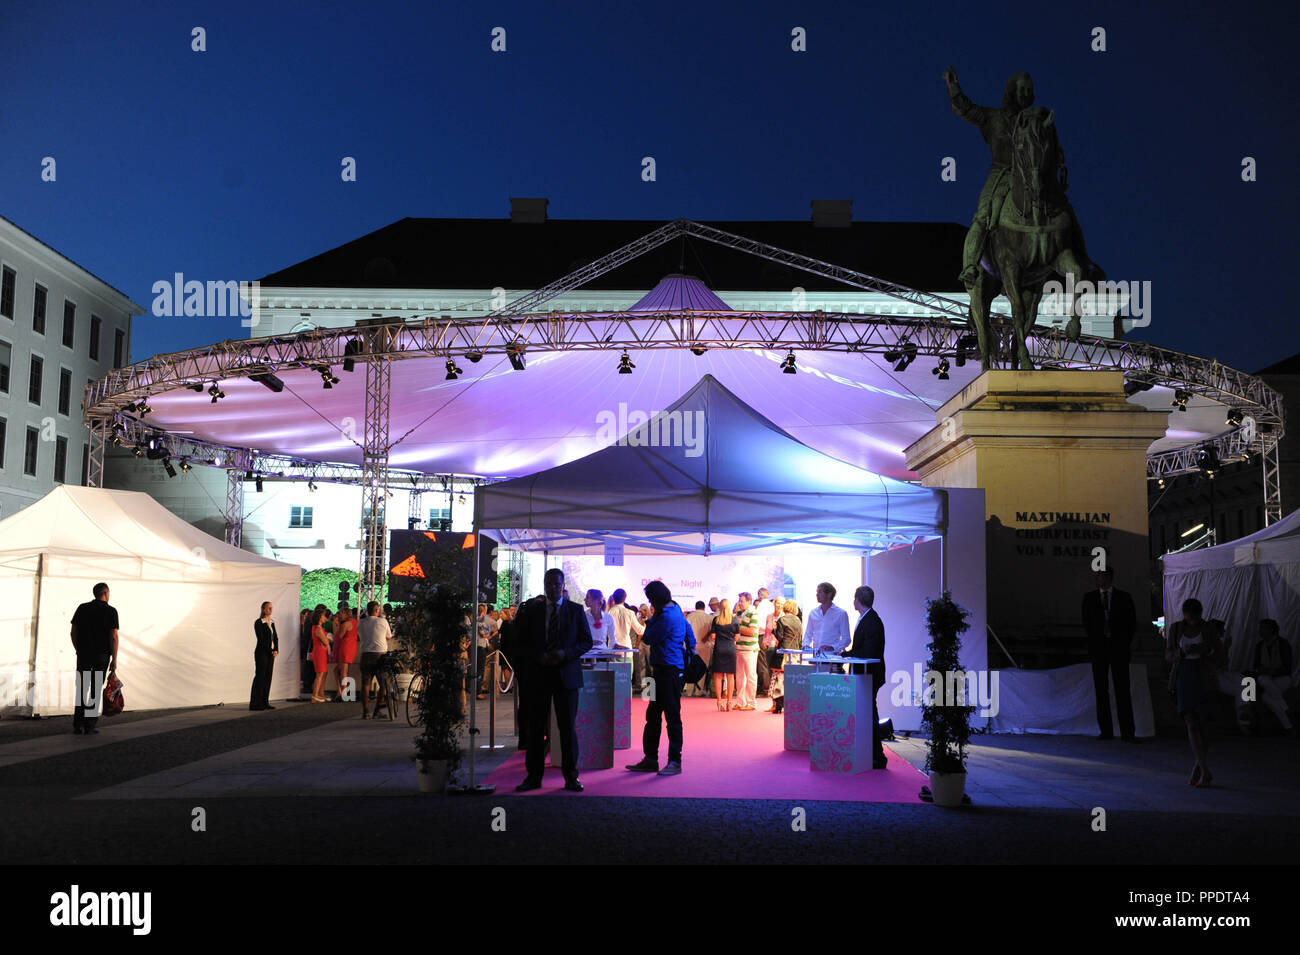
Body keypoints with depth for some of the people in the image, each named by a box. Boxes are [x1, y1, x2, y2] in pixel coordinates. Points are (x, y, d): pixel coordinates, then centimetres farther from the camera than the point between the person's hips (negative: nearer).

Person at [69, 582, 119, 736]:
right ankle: (89, 727, 3)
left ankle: (77, 727, 7)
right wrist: (114, 660, -4)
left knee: (82, 690, 10)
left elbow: (73, 632, 6)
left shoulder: (82, 608, 5)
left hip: (83, 654, 3)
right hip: (102, 655, -3)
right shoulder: (111, 611, -5)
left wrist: (79, 651, 18)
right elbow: (114, 637, -10)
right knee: (96, 691, 4)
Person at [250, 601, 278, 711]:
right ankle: (255, 704, -3)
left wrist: (276, 650, -3)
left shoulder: (272, 622, 14)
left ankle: (265, 702, 11)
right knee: (260, 677, -6)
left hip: (271, 653, 7)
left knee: (268, 677, 7)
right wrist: (271, 651, -14)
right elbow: (261, 639, -13)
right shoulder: (258, 622, -8)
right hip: (261, 653, -7)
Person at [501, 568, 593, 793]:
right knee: (535, 727, 4)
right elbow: (517, 642, 5)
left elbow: (586, 641, 4)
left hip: (566, 674, -1)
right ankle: (533, 776, 13)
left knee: (567, 727, 2)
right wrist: (538, 657, -11)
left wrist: (565, 653, -13)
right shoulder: (530, 609, 6)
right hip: (537, 674, 1)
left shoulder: (575, 610, 4)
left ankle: (571, 777, 11)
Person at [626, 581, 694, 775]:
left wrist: (652, 619, -1)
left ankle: (675, 762, 0)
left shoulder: (666, 617, -18)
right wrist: (690, 650, 30)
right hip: (664, 670, 11)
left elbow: (647, 639, -13)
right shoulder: (675, 610, 14)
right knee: (653, 715, 13)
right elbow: (688, 630, 25)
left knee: (672, 716, -5)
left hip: (669, 671, -11)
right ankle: (650, 759, 18)